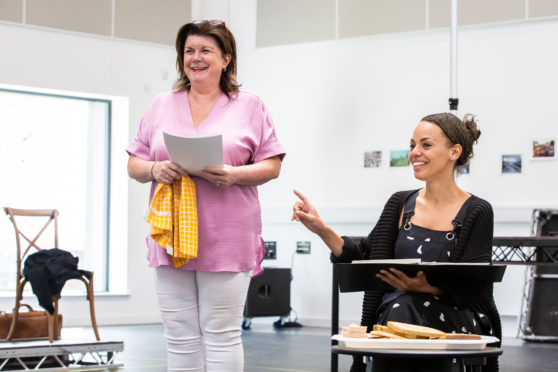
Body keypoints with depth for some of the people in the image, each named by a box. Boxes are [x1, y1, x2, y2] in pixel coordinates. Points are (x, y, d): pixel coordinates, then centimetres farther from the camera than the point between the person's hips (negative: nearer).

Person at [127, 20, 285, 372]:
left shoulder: (250, 105, 7)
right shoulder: (162, 107, 15)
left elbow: (272, 166, 4)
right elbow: (133, 164, 15)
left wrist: (234, 175, -15)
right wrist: (154, 169, -8)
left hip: (227, 241, -3)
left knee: (222, 335, -3)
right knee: (180, 338, 5)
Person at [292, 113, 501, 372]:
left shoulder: (477, 212, -1)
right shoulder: (401, 204, 13)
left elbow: (473, 287, -8)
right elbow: (363, 258, 9)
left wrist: (425, 286, -28)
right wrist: (321, 229, -5)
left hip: (453, 320, -3)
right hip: (395, 315, 3)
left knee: (404, 306, -34)